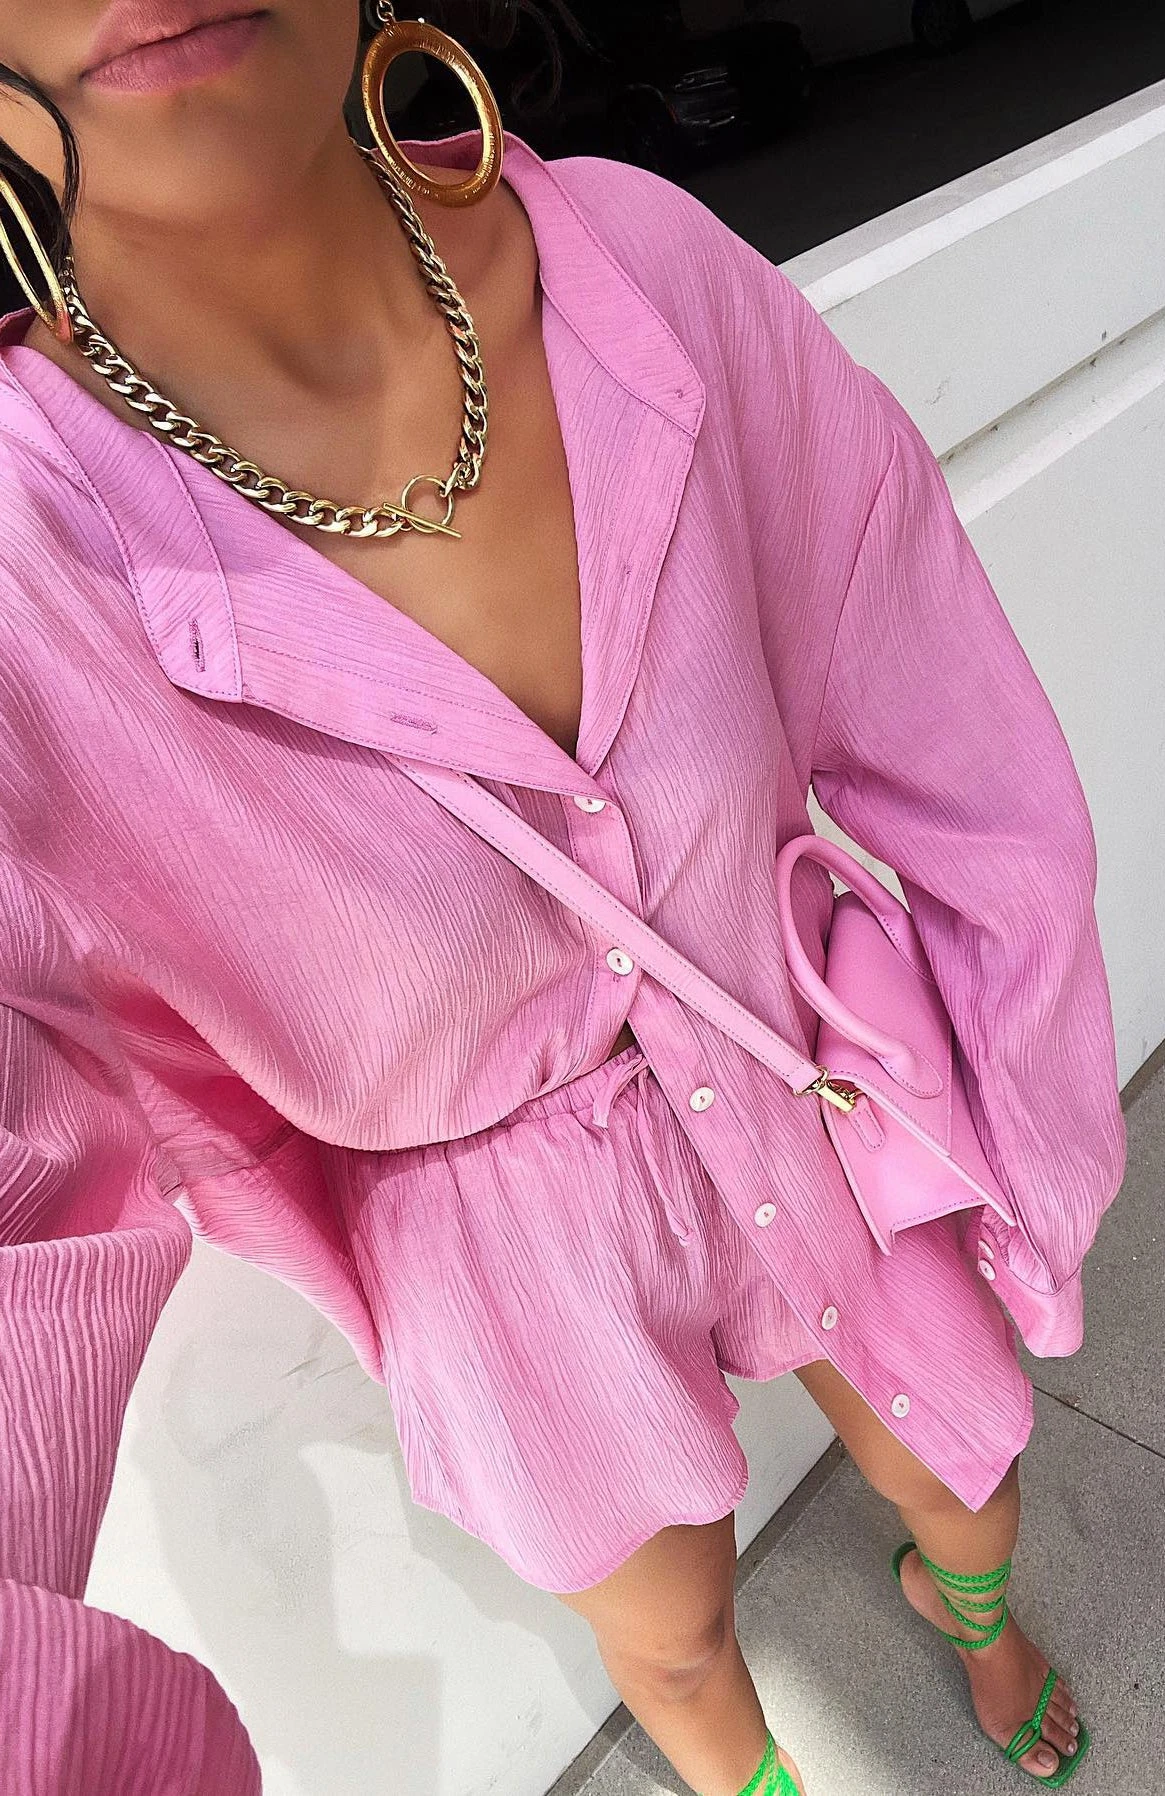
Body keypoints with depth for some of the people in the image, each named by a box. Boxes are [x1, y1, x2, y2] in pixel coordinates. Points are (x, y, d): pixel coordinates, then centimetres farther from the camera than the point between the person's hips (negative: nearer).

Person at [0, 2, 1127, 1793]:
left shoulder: (645, 270, -22)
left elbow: (964, 765, -11)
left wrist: (1042, 1178, -1)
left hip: (810, 1104, 3)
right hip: (524, 1250, -1)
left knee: (971, 1488, 30)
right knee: (677, 1635, 28)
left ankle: (965, 1596, 72)